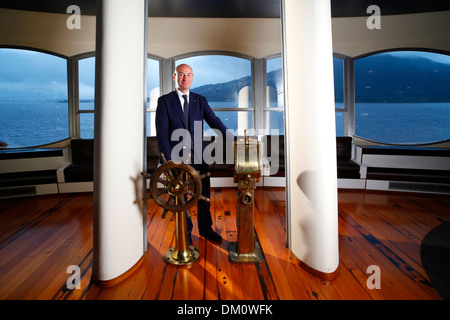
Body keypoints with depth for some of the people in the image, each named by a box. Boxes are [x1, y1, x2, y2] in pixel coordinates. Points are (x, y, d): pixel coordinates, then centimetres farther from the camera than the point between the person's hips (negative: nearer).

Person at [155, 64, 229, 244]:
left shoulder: (200, 100, 10)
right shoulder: (165, 101, 0)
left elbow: (214, 121, 1)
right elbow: (162, 131, -6)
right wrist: (168, 158, -14)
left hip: (198, 155, 3)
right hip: (177, 156, -2)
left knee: (204, 193, 10)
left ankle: (205, 228, 29)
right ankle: (185, 231, 27)